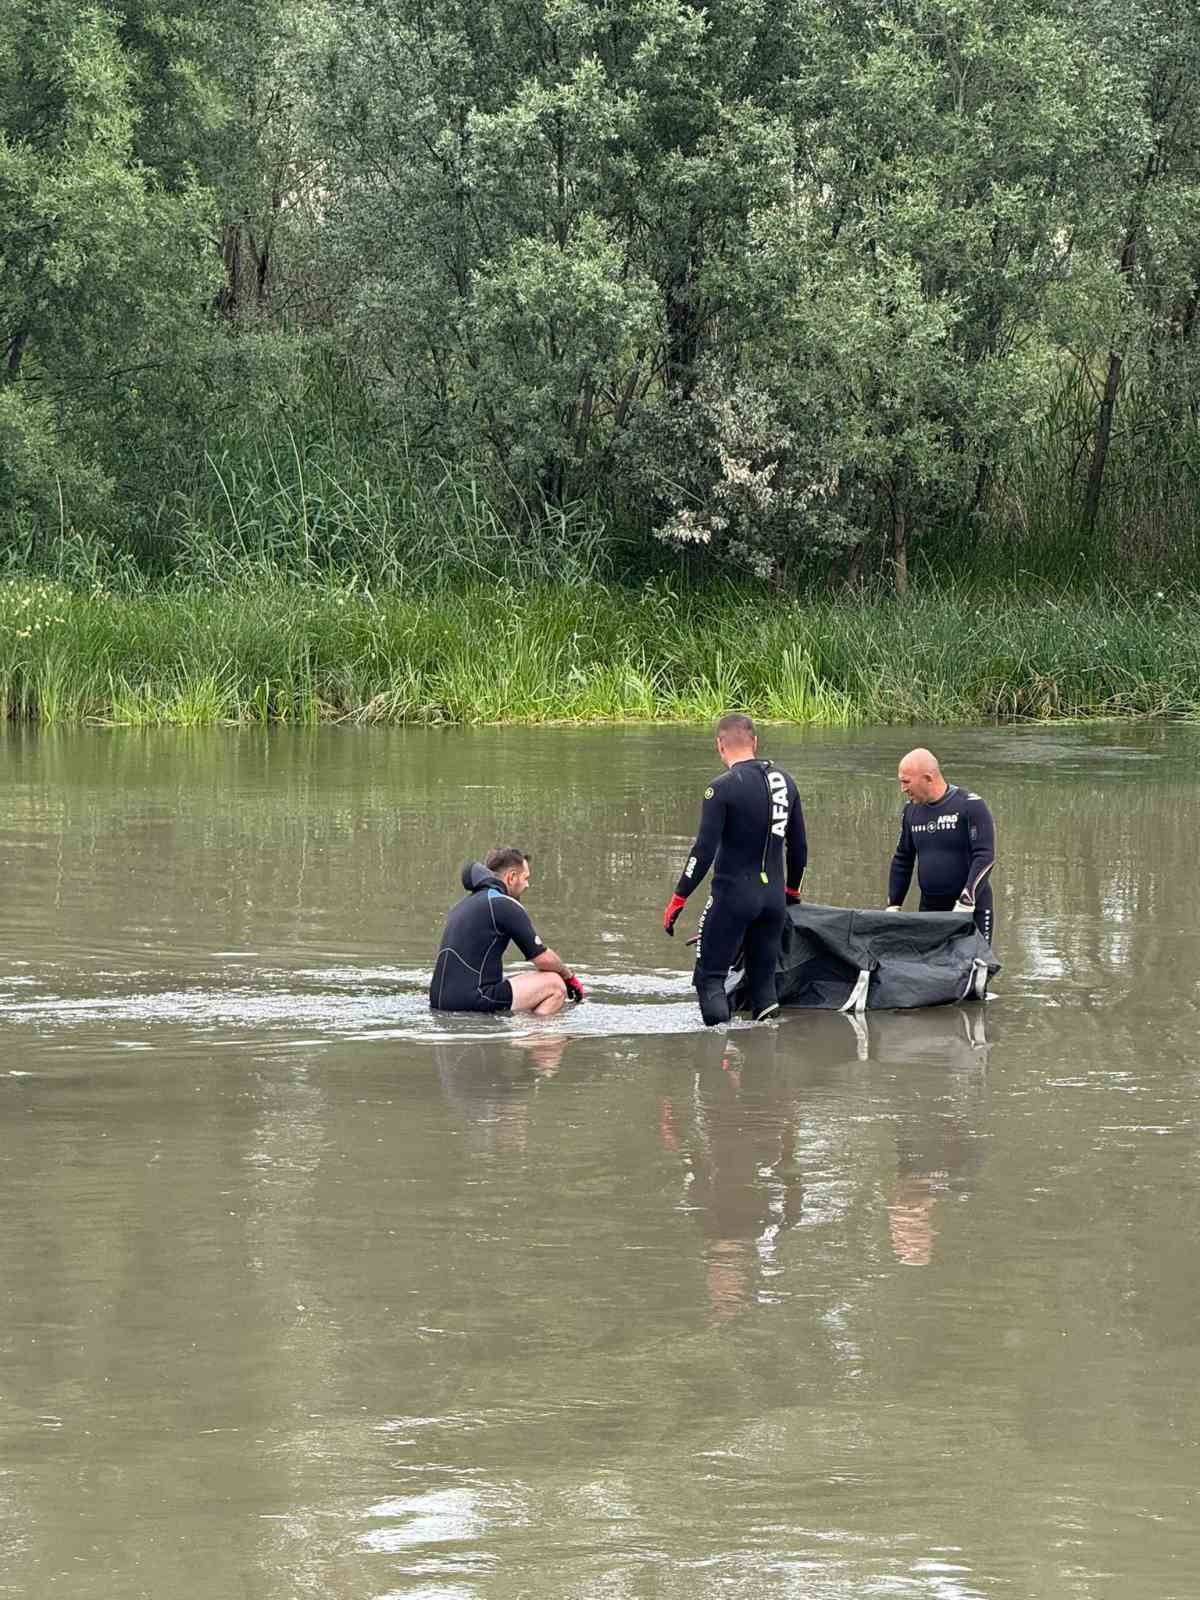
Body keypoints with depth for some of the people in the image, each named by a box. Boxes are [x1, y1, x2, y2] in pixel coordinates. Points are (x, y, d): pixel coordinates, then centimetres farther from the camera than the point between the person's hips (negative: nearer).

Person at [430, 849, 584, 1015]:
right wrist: (570, 976, 15)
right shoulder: (506, 905, -6)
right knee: (554, 984, -3)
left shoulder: (466, 903, 22)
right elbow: (543, 958, -4)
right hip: (474, 1001, -9)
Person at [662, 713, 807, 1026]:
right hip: (774, 896, 6)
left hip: (733, 894, -6)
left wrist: (678, 899, -8)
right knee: (764, 977, 13)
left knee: (710, 976, 0)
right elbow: (798, 845, 16)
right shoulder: (783, 781, 8)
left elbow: (704, 850, -14)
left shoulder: (722, 788, -12)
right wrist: (792, 889, 31)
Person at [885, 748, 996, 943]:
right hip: (929, 909, 6)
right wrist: (893, 905, 15)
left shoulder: (970, 806, -10)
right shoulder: (911, 811, 10)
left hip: (971, 910, -6)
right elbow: (902, 860, 20)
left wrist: (965, 902, -21)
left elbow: (985, 857, -16)